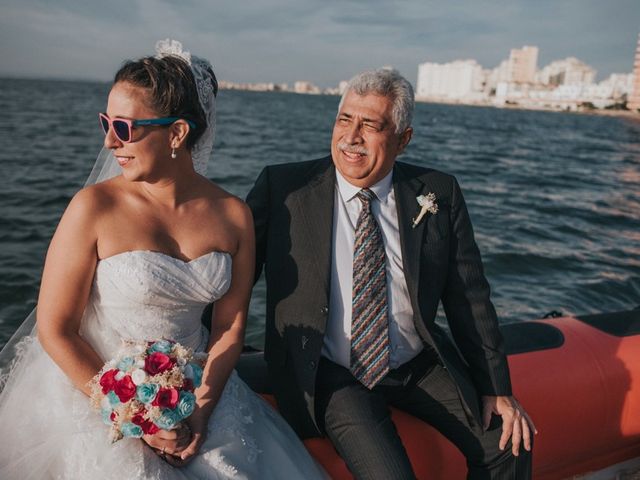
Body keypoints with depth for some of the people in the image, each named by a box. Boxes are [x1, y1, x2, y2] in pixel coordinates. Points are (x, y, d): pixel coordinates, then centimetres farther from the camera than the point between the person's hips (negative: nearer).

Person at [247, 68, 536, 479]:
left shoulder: (438, 195, -4)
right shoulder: (283, 188, -10)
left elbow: (468, 297, 1)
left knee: (511, 441, -4)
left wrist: (497, 389, 1)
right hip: (331, 373, -3)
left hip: (419, 364, 3)